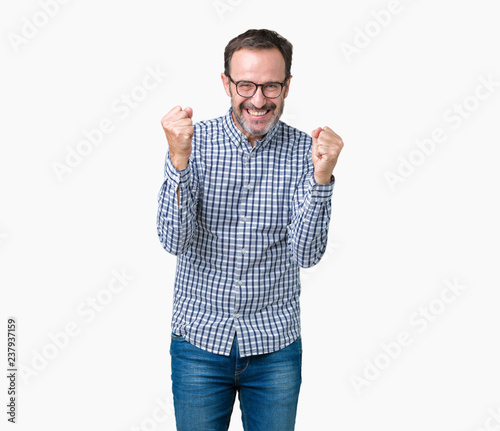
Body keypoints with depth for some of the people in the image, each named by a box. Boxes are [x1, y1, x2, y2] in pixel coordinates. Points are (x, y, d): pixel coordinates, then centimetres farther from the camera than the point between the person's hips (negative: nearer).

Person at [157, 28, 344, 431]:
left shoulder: (304, 150, -6)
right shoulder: (195, 141, -7)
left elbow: (307, 254, -12)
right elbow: (176, 241, -16)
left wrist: (321, 175, -25)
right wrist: (179, 158, -28)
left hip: (275, 344, 1)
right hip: (200, 339, 0)